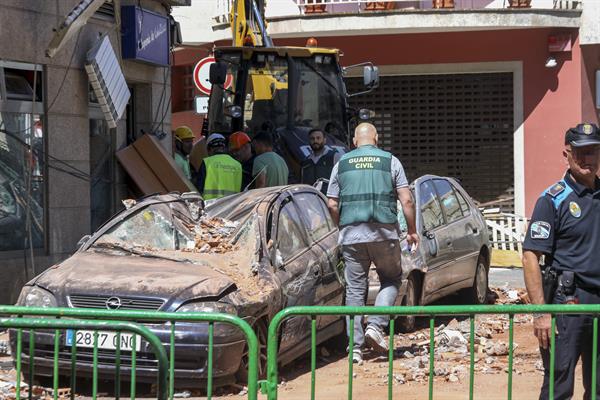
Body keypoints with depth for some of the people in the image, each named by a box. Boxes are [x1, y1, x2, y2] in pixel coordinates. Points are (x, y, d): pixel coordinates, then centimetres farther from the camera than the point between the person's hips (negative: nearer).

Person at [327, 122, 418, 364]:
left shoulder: (341, 164, 8)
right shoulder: (390, 161, 3)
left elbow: (332, 204, 6)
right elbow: (406, 200, -2)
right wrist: (412, 231, 8)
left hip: (351, 235, 2)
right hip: (384, 234, -2)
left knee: (355, 289, 6)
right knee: (391, 280, 17)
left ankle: (355, 347, 3)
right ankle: (376, 326, -2)